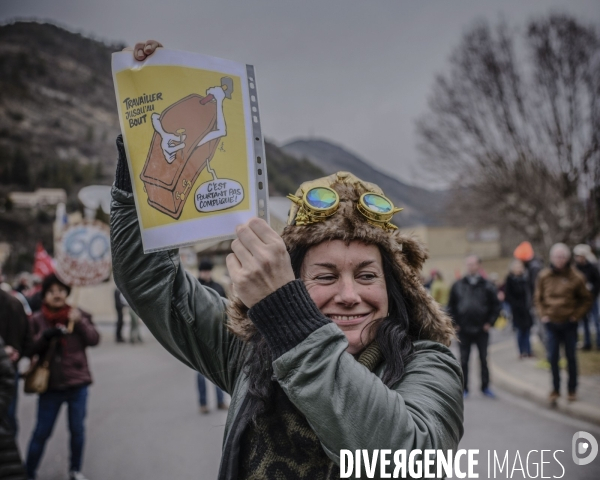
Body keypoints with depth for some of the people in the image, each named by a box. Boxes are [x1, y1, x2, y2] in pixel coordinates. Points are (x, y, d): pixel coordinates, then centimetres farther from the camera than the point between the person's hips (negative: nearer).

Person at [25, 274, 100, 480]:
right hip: (50, 385, -1)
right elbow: (31, 349, -5)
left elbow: (94, 339, -7)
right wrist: (46, 336, -21)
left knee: (77, 429, 11)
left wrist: (80, 322, -21)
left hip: (77, 383, 1)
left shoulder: (78, 315, 0)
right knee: (41, 431, 4)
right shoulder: (37, 320, -1)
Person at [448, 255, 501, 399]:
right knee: (464, 360, 6)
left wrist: (490, 322, -4)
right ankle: (464, 388, 15)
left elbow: (495, 306, 3)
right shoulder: (458, 286, 2)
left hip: (481, 330, -1)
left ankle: (485, 387, 19)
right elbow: (451, 306, 7)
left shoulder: (487, 286, 0)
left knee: (484, 359, 8)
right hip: (463, 330, 1)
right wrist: (454, 323, 0)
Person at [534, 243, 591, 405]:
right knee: (552, 357, 2)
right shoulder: (544, 276, -2)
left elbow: (586, 300, 1)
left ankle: (572, 390, 21)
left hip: (569, 323, -2)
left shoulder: (575, 277, -8)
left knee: (571, 357, 8)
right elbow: (538, 298, 10)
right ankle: (555, 389, 15)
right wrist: (543, 314, 0)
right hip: (551, 323, 2)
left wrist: (576, 315, -7)